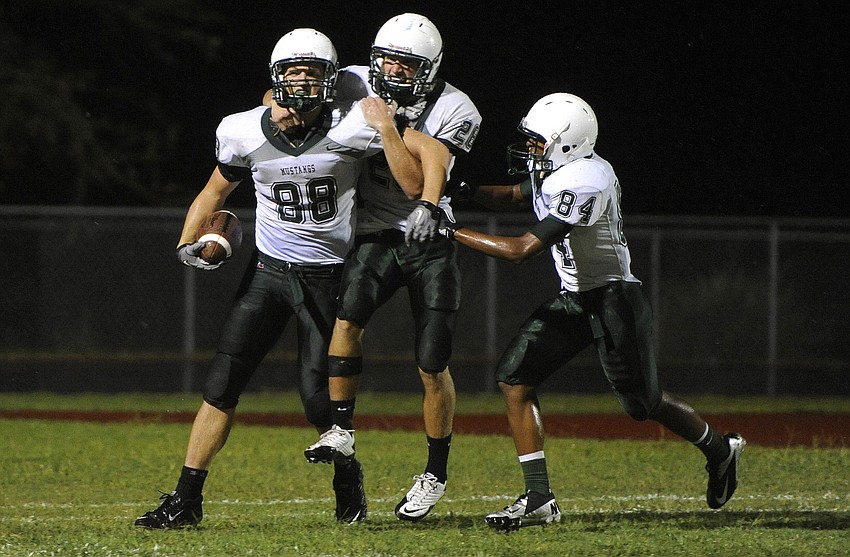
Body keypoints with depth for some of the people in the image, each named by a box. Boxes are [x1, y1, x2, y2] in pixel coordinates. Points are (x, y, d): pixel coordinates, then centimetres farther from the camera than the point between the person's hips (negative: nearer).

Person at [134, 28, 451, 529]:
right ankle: (186, 500, 2)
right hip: (269, 270, 3)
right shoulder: (245, 134, -7)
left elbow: (434, 153, -17)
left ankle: (347, 472, 27)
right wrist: (189, 241, -1)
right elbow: (216, 193, 12)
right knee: (222, 386, -5)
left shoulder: (350, 127, -17)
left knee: (318, 399, -6)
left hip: (328, 276, -2)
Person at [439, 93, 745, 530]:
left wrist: (453, 232, -25)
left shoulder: (585, 184, -28)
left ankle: (719, 450, 34)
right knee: (514, 380, -4)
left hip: (612, 298, -9)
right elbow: (513, 196, 21)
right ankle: (538, 499, -3)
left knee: (643, 403, 4)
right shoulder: (557, 171, -1)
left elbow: (522, 250, -30)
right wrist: (466, 191, 2)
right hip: (573, 299, 9)